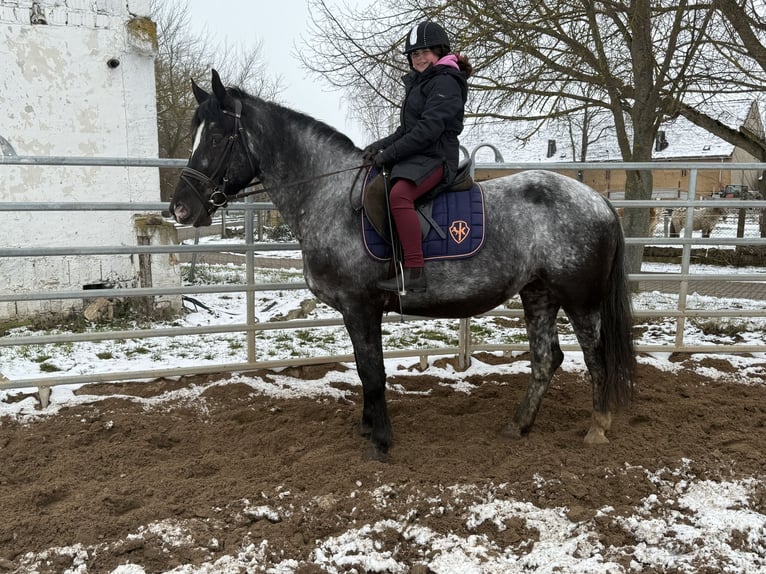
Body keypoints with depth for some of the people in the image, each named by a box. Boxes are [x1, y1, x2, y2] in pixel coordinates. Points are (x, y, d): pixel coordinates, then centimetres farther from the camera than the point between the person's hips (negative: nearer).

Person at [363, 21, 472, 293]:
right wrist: (381, 145, 4)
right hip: (414, 156, 10)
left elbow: (429, 128, -19)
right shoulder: (419, 83, 23)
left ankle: (415, 271, -37)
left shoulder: (445, 82, -8)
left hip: (435, 157, -10)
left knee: (398, 194, -36)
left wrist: (389, 153, -18)